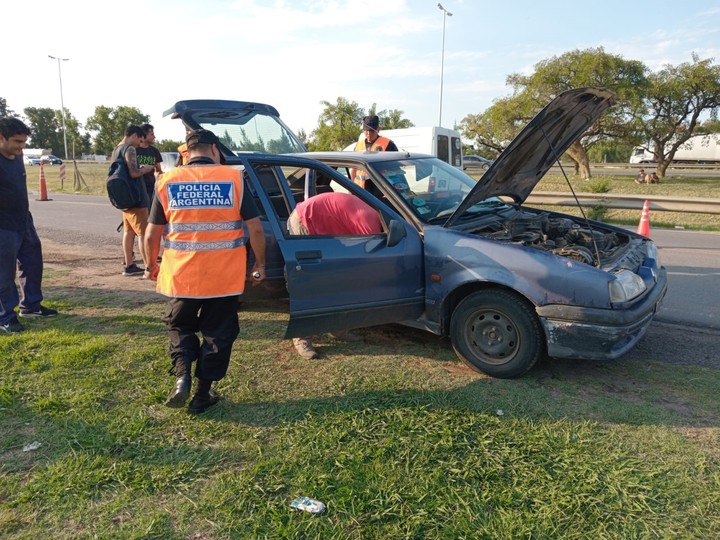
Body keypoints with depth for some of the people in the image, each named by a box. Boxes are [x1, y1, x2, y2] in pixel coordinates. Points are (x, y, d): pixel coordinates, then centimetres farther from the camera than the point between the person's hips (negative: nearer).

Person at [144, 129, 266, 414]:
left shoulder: (167, 181, 0)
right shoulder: (233, 178, -4)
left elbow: (152, 234, 5)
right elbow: (255, 228, -5)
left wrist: (151, 265, 21)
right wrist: (260, 264, 8)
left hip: (181, 276, 1)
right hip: (225, 277, -1)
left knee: (180, 327, 22)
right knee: (218, 333, 15)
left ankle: (181, 377, 4)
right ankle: (202, 394, 19)